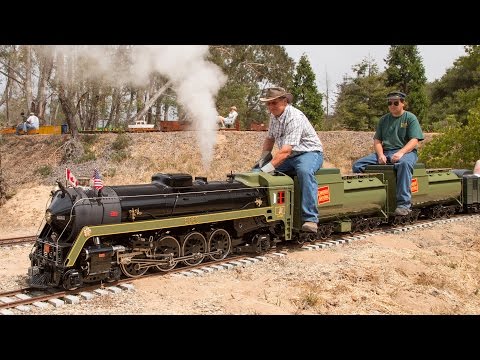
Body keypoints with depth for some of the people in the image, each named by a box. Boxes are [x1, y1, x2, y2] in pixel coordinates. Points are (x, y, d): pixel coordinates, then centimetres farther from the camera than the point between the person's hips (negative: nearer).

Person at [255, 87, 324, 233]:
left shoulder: (294, 117, -23)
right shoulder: (274, 116, 4)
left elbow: (286, 150, -32)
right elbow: (269, 139, 17)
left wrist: (268, 168, -37)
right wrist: (263, 159, 1)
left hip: (310, 153, -8)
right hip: (289, 157, 8)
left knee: (304, 171, -41)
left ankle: (310, 219, -39)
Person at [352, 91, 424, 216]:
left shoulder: (410, 118, 6)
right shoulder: (384, 120, 20)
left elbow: (414, 140, -6)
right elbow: (377, 140, 15)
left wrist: (400, 153, -23)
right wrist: (380, 155, -7)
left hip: (405, 151, -5)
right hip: (385, 152, 5)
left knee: (404, 163, -42)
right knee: (357, 165, -15)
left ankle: (404, 204, -41)